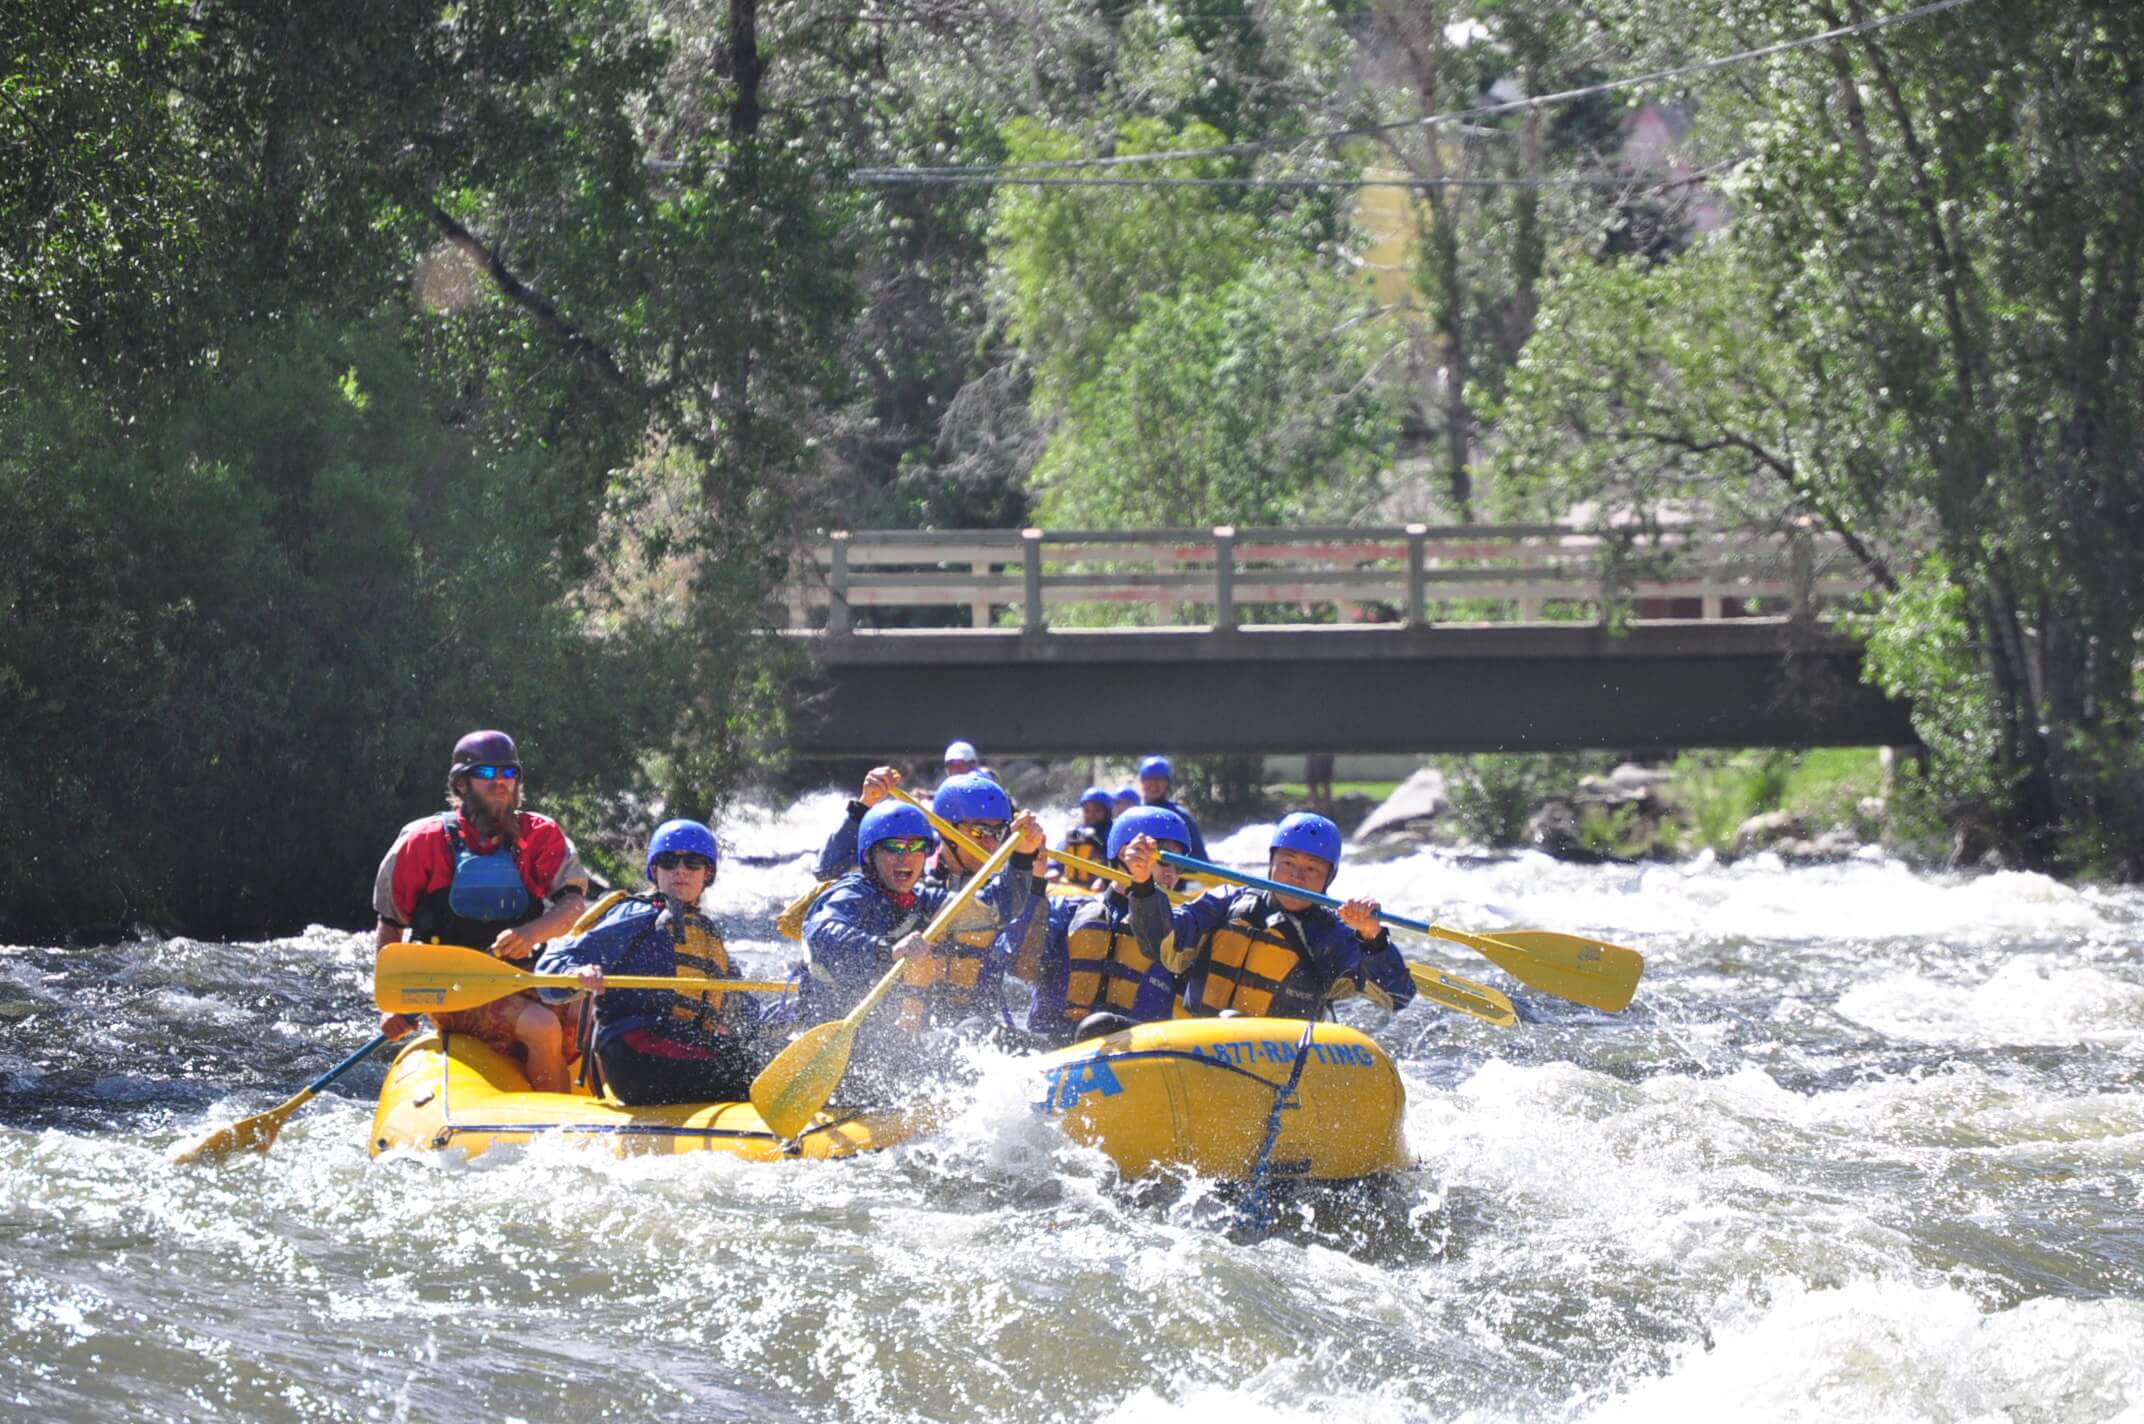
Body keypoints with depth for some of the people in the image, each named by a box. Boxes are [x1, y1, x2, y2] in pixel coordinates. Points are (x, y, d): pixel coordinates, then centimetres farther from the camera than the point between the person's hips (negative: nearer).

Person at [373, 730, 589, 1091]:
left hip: (522, 984, 4)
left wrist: (533, 933, -28)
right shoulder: (425, 841, 1)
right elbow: (389, 926, 8)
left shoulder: (541, 837, 7)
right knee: (542, 1027, -31)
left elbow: (574, 907, -6)